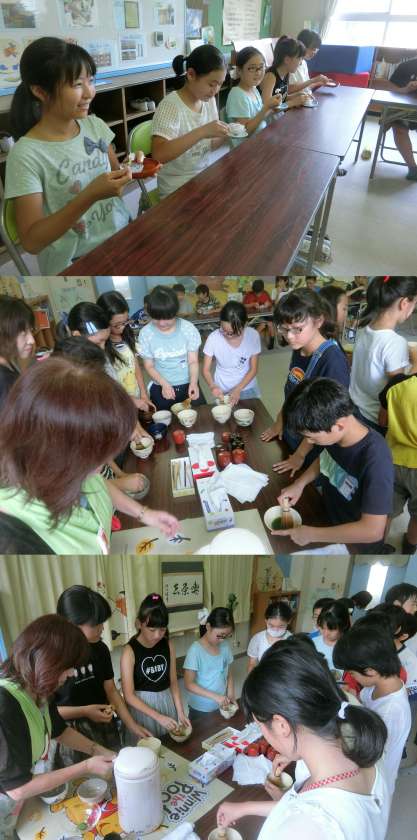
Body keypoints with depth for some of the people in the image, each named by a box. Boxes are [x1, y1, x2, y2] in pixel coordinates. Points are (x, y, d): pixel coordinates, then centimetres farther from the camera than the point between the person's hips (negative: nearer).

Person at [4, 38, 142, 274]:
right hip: (74, 263, -6)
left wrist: (129, 170, -7)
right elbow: (31, 241, -18)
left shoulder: (95, 125, 3)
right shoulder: (26, 154, -15)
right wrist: (89, 197, -27)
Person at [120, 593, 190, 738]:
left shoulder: (168, 645, -3)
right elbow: (129, 695, -16)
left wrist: (180, 712, -5)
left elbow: (173, 682, 4)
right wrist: (158, 716, -20)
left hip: (167, 702, 4)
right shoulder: (130, 651, -16)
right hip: (141, 706, -4)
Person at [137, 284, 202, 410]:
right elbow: (149, 366, -4)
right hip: (161, 388, 0)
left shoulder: (188, 328, -11)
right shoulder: (146, 333, -11)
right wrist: (164, 384, -21)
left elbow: (193, 361, -7)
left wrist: (193, 383, -26)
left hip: (188, 385, 0)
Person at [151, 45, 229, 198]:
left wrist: (225, 136, -8)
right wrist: (201, 132, -34)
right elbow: (158, 155, -31)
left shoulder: (209, 100, 4)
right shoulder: (170, 105, -17)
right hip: (177, 188, -7)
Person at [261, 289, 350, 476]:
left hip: (314, 453, -7)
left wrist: (300, 455, -16)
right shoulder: (298, 350, -4)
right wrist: (279, 422, 13)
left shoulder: (333, 361, -28)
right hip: (290, 439, 7)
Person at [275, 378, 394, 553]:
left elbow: (373, 530, -34)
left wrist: (310, 534, -29)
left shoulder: (375, 459, -37)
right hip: (329, 520, 6)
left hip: (356, 544, -6)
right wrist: (300, 483, -10)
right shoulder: (334, 434, -17)